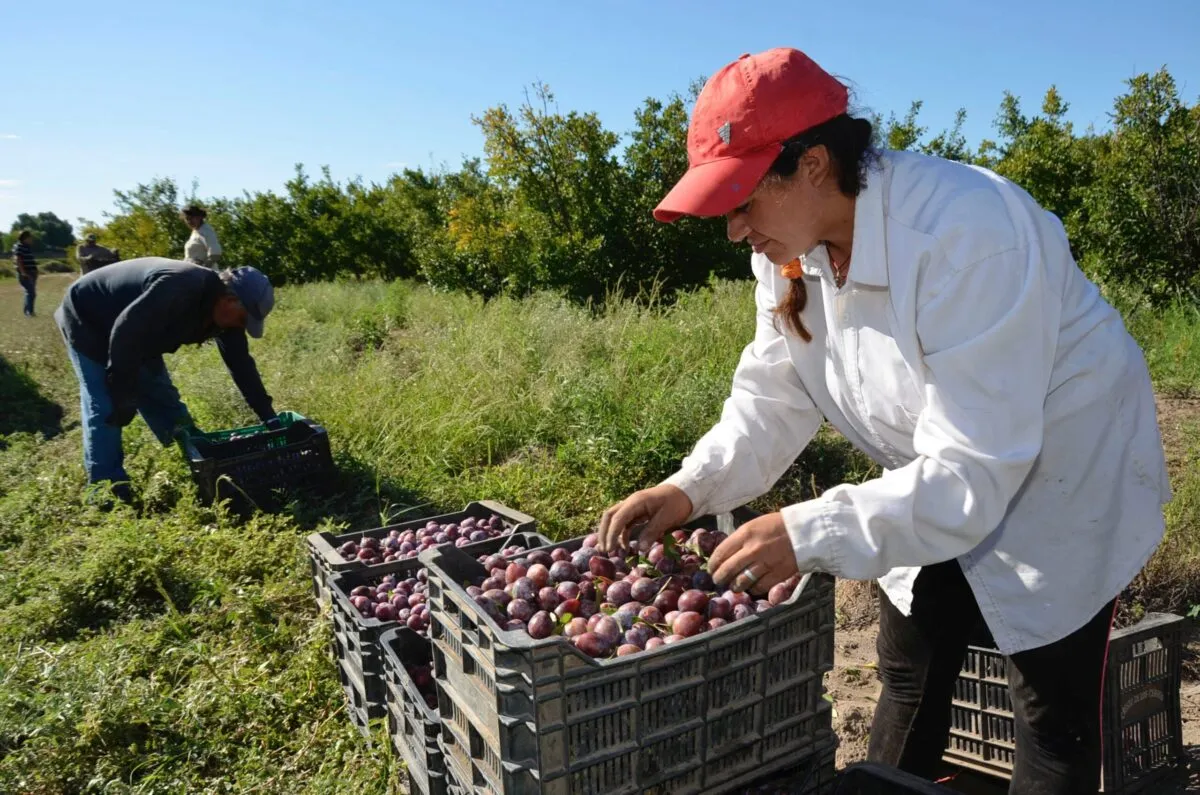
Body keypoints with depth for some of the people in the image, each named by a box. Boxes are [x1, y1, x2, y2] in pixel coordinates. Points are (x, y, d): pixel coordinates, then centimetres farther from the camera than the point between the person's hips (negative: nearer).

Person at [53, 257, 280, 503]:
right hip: (86, 320, -8)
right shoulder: (180, 287, -39)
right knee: (105, 409, -12)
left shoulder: (221, 308, -11)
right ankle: (109, 492, -5)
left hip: (135, 337, 8)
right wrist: (123, 396, -30)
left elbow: (241, 363, -4)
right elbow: (124, 333, -37)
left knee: (163, 401, 9)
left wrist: (268, 415, -6)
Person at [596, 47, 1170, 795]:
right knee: (908, 681, 14)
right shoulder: (790, 245, -11)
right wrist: (688, 489, -20)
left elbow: (973, 472, -34)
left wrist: (810, 533, -40)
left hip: (1063, 479, -6)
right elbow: (773, 399, -6)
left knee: (1055, 712, 4)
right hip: (945, 484, 6)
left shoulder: (966, 235, -34)